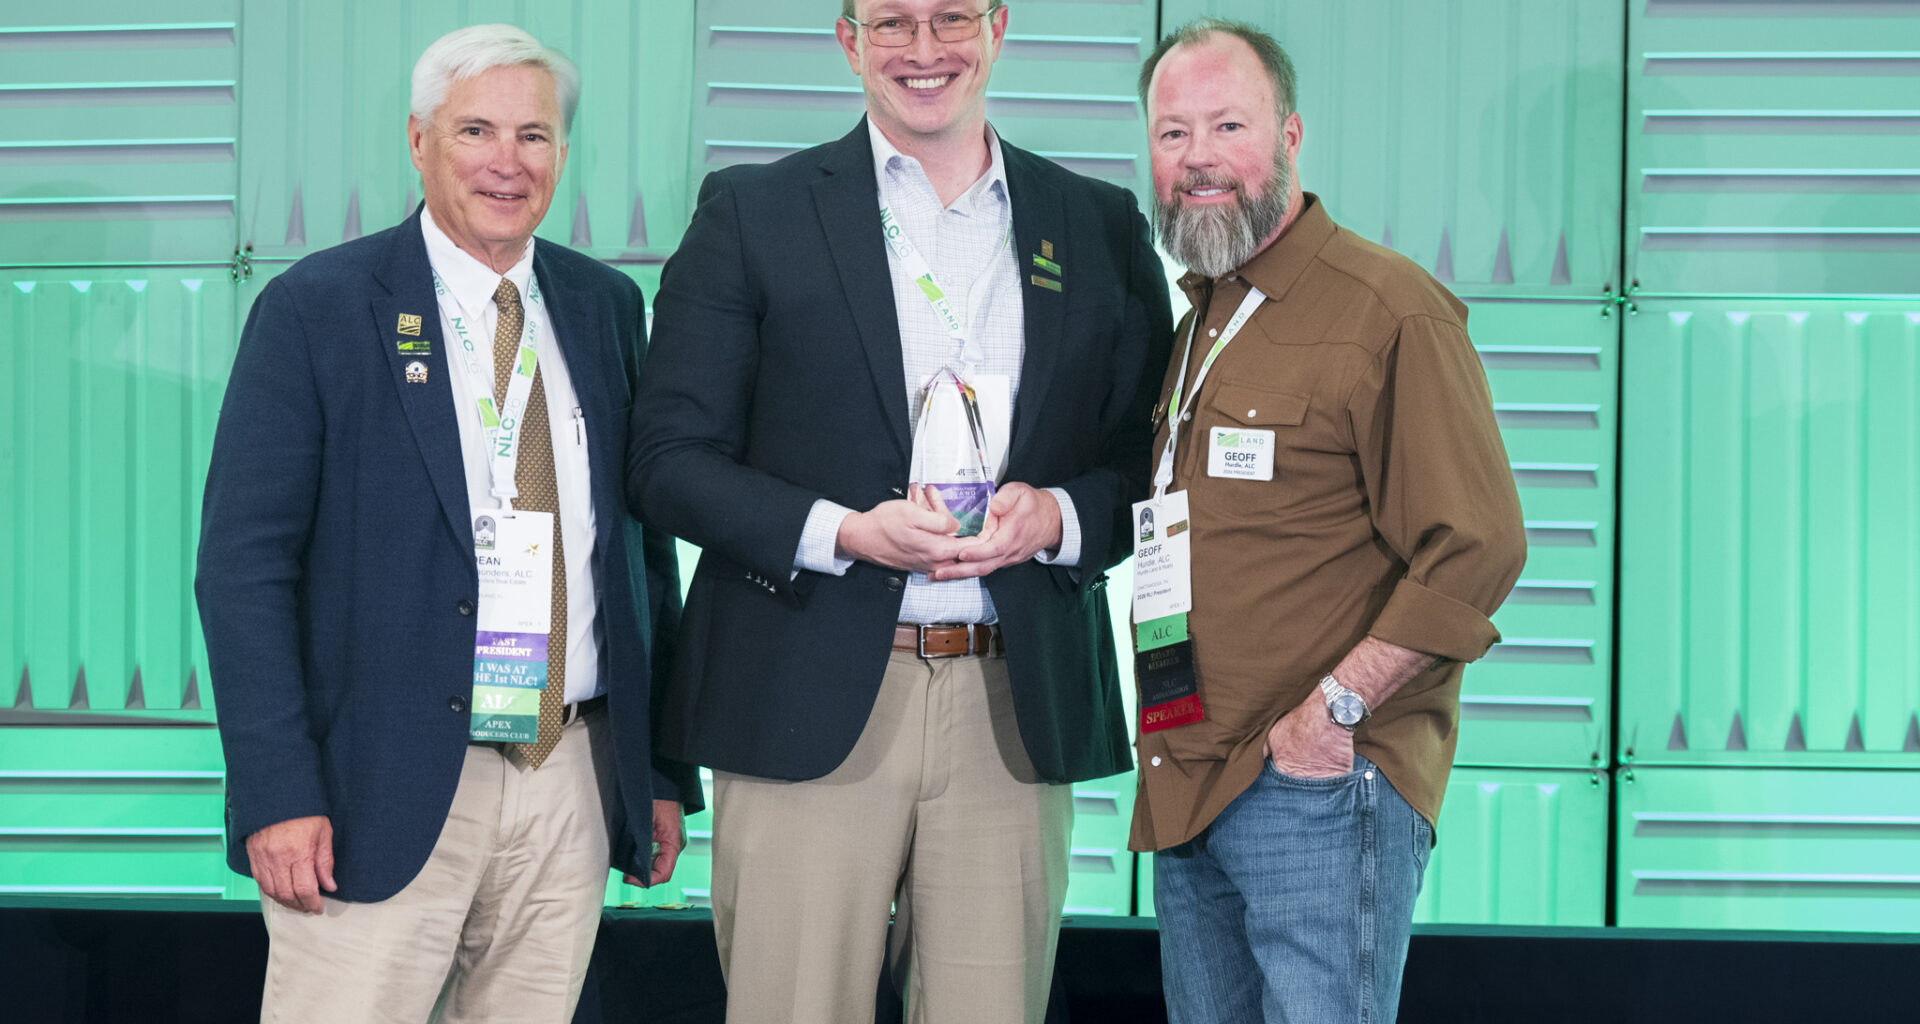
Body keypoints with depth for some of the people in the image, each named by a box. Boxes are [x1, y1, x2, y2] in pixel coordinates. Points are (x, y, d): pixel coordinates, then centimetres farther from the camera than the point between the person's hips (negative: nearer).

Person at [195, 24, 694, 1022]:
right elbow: (243, 564, -7)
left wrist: (665, 772, 13)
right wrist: (279, 793, -14)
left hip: (572, 788, 4)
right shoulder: (315, 309, -3)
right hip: (382, 792, -4)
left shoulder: (605, 308, 11)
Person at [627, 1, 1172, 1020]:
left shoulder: (1103, 229, 12)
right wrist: (843, 532, -14)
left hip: (1016, 719, 2)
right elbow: (667, 459, 1)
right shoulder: (750, 212, 5)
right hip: (808, 708, -2)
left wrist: (1058, 517, -9)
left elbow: (1150, 466, 13)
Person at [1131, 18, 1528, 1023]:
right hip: (1186, 785, 8)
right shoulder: (1192, 322, 17)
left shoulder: (1390, 311, -10)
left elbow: (1476, 548, -16)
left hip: (1323, 789, -8)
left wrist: (1334, 713, -18)